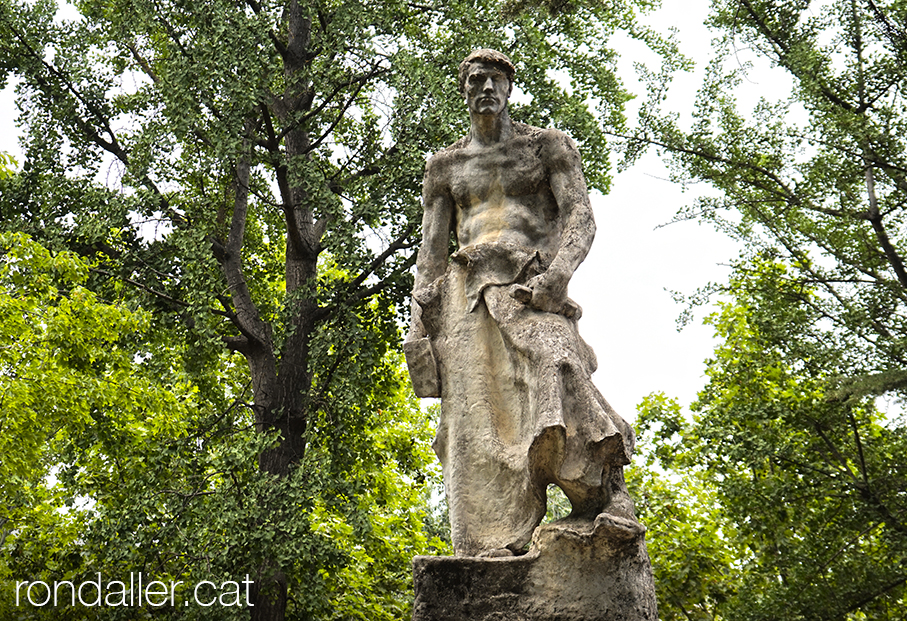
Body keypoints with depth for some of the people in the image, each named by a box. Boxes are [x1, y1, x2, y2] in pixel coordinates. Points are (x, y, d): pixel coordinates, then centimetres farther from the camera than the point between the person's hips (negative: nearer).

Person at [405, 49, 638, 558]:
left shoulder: (549, 146, 16)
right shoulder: (445, 166, 24)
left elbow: (582, 219, 4)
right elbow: (431, 251, 19)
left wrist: (557, 274, -16)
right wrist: (418, 324, 6)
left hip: (530, 292, -3)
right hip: (467, 297, 3)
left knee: (553, 370, -32)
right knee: (477, 425, -11)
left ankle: (605, 503, -25)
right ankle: (496, 554, -14)